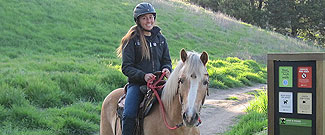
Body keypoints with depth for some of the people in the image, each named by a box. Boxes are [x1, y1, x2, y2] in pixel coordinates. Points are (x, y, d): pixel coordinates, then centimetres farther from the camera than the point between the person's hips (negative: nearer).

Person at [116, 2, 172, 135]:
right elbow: (126, 67, -4)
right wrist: (143, 76, -20)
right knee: (129, 114, -23)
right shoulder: (131, 40, -1)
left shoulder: (160, 39, 13)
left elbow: (166, 61, 17)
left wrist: (166, 69, -7)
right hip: (137, 84, -3)